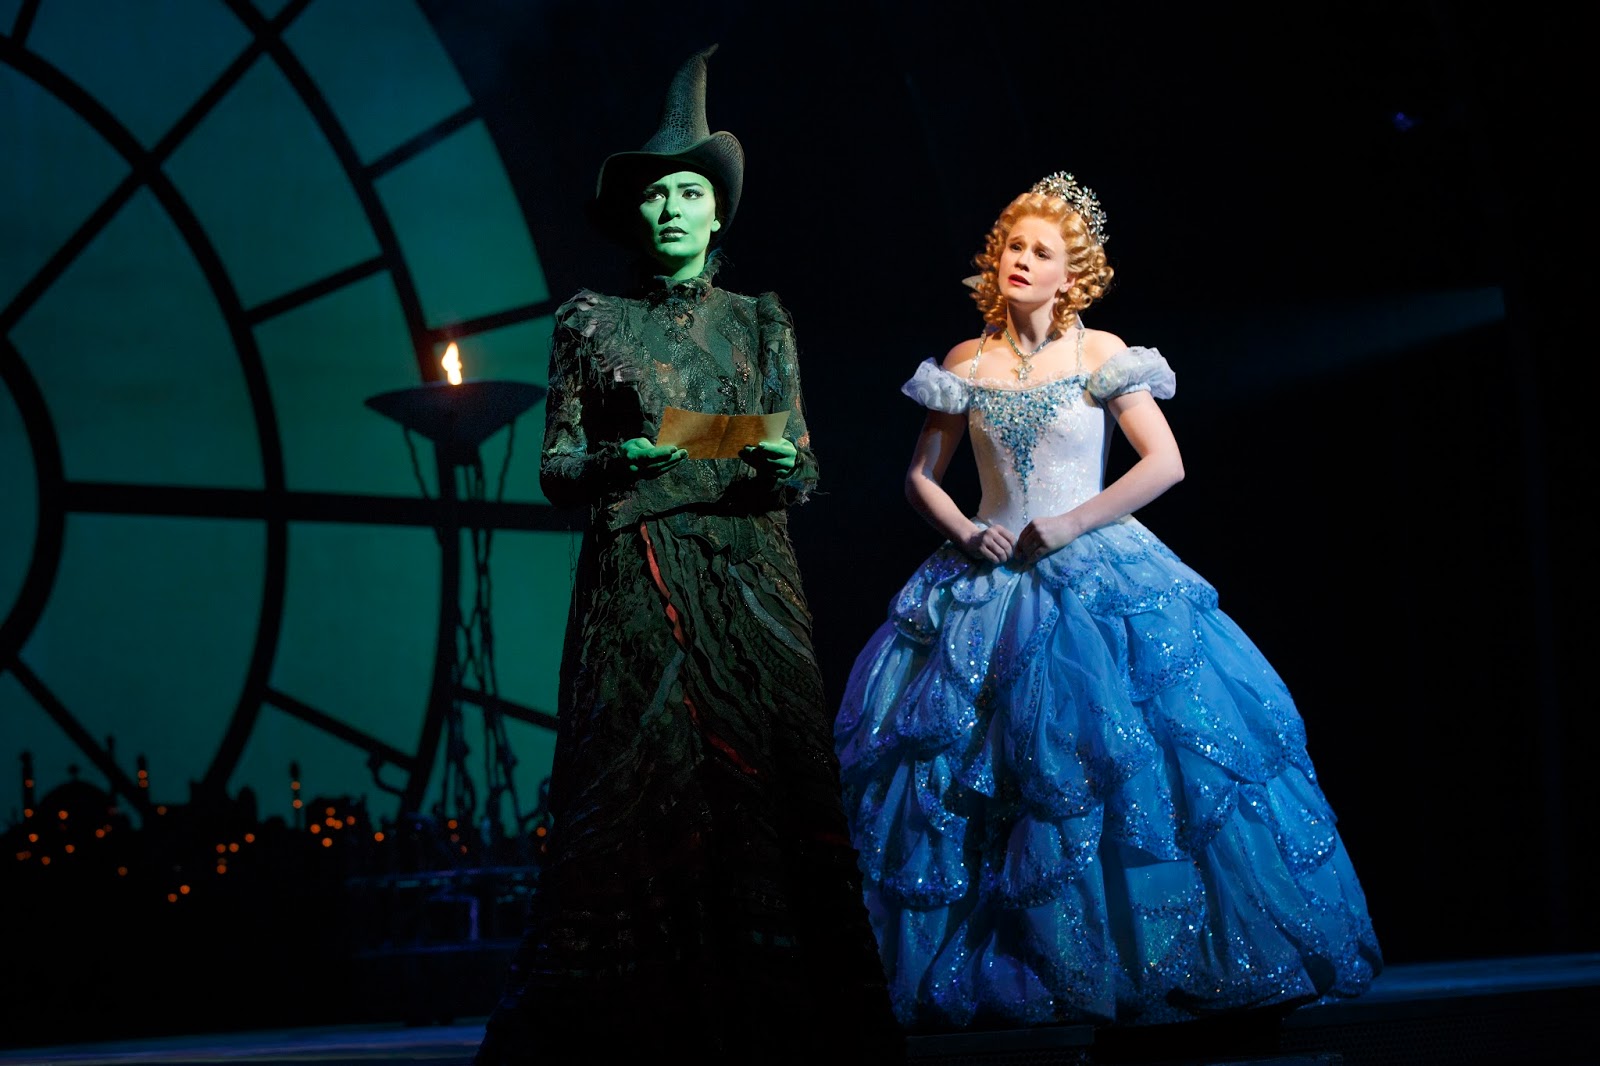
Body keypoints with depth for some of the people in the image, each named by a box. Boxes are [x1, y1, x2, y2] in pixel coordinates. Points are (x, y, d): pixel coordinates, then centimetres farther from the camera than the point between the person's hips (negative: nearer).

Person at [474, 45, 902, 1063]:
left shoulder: (761, 321, 13)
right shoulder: (591, 322, 8)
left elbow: (805, 471, 11)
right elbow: (555, 467, 5)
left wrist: (780, 469, -11)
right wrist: (614, 463, -15)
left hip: (750, 586, 2)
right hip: (638, 587, -1)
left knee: (768, 781, -7)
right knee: (636, 790, -8)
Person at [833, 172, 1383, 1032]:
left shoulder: (1098, 354, 1)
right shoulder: (967, 364, 8)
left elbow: (1165, 463, -5)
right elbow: (921, 476, 13)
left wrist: (1071, 523, -12)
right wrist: (964, 532, -5)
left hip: (1096, 576, -2)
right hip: (989, 583, 3)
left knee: (1118, 756, -11)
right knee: (970, 761, -4)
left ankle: (1145, 959, -1)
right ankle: (994, 974, 5)